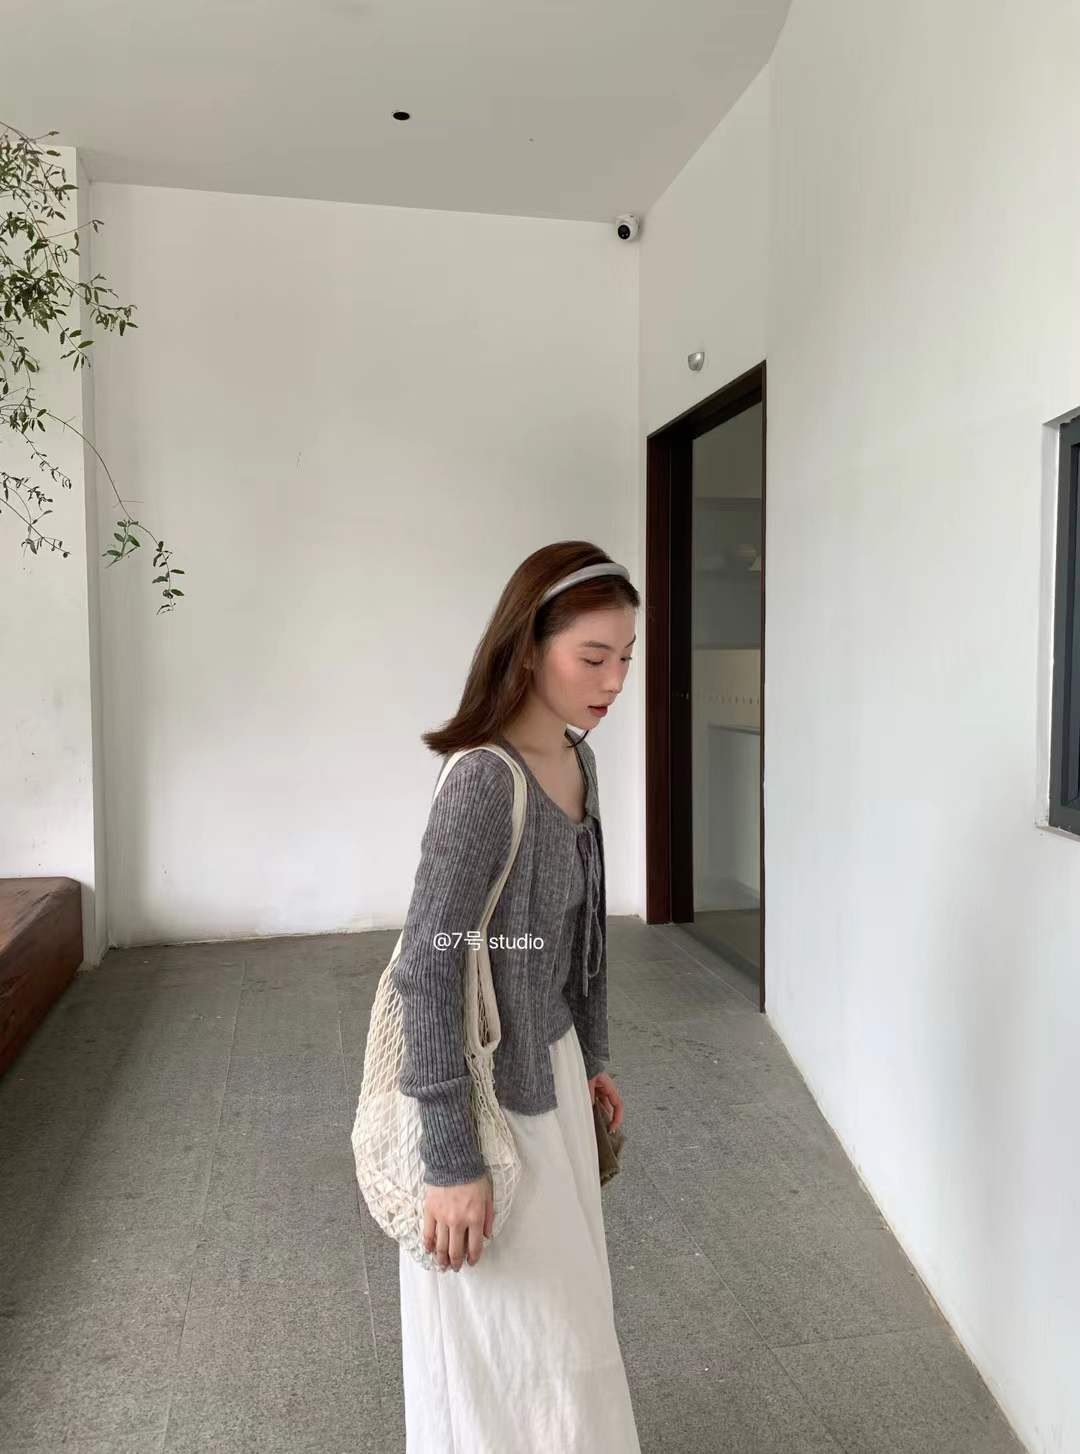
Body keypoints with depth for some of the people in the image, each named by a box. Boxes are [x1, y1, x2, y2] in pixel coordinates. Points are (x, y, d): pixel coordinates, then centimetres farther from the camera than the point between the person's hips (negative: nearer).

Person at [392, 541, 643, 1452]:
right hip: (489, 1088, -8)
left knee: (561, 1307, 26)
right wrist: (453, 1159, -22)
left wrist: (591, 1059, 17)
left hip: (550, 1066, 8)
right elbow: (426, 974, -25)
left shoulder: (577, 762, 0)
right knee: (515, 1341, 13)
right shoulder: (484, 782, -26)